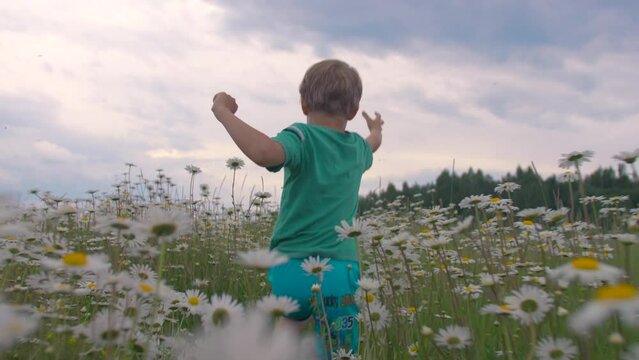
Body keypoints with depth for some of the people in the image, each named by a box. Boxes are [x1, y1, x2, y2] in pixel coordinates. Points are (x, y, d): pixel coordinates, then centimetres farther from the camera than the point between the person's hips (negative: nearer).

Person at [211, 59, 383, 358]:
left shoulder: (302, 137, -8)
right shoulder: (358, 147, 10)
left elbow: (263, 152, -32)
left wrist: (223, 112, -18)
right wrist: (376, 130, 60)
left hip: (291, 269, -2)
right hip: (340, 272, 3)